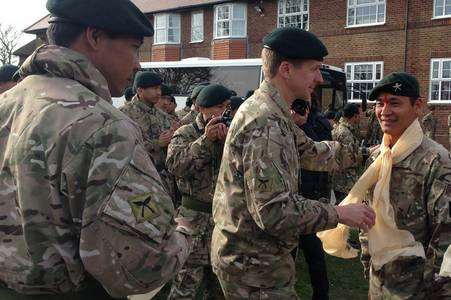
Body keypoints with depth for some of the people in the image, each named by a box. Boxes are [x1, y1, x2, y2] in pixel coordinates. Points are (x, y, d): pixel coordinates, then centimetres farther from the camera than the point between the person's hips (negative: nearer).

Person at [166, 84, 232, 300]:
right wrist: (205, 139, -22)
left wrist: (228, 141, -16)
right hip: (195, 216, -4)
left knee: (220, 282, 16)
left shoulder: (228, 133, 10)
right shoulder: (186, 133, -1)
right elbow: (174, 165, -19)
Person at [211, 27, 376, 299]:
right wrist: (340, 213, -19)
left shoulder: (273, 113, 7)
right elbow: (274, 211, -29)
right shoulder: (266, 123, -25)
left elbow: (312, 152, 16)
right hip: (254, 265, -10)